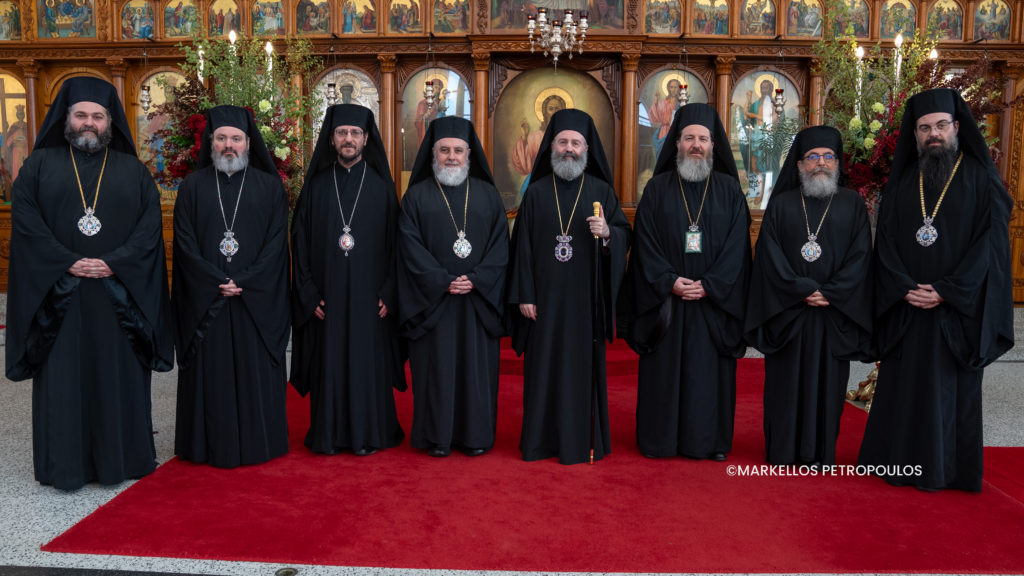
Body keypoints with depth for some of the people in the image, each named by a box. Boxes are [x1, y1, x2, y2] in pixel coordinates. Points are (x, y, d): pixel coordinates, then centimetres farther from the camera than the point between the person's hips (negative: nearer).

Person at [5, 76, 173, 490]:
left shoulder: (134, 171, 10)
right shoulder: (40, 165, 9)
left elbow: (150, 224, 0)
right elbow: (25, 220, -2)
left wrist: (114, 263, -13)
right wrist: (67, 263, -13)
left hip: (119, 295, 1)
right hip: (57, 292, 0)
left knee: (120, 375, 4)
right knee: (63, 376, 3)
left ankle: (124, 459, 15)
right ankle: (65, 466, 12)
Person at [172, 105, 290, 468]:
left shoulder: (269, 187, 5)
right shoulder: (192, 187, 7)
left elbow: (276, 242, -2)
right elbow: (185, 243, 1)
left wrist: (244, 283, -12)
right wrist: (216, 282, -12)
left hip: (257, 299, 0)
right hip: (205, 300, 1)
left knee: (255, 372, 4)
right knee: (210, 372, 4)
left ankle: (258, 443, 15)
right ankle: (211, 446, 16)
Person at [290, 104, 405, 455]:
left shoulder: (382, 186, 4)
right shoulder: (316, 186, 6)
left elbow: (395, 241, 1)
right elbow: (301, 241, 4)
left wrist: (388, 293, -7)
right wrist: (309, 292, -4)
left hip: (369, 294, -1)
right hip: (327, 294, 1)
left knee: (368, 361, 3)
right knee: (329, 363, 5)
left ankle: (368, 433, 16)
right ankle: (329, 434, 17)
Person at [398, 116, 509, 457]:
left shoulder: (488, 194, 9)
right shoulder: (416, 196, 4)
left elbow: (500, 243, 3)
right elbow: (411, 246, -4)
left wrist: (476, 279, -11)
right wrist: (442, 282, -14)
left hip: (479, 298, 2)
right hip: (432, 299, -1)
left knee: (476, 365, 5)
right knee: (436, 365, 2)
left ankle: (476, 435, 15)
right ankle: (437, 435, 13)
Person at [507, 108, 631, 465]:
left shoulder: (601, 191, 5)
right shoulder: (536, 193, 6)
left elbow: (625, 235, 4)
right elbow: (522, 245, 2)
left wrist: (607, 233, -19)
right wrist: (524, 295, -4)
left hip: (584, 298, 0)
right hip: (545, 297, 1)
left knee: (583, 365, 3)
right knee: (544, 365, 4)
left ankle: (582, 440, 14)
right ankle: (542, 440, 16)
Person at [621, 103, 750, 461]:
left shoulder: (729, 190, 5)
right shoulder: (658, 188, 4)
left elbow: (737, 244, -2)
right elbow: (646, 243, -2)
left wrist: (709, 285, -13)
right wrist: (670, 281, -13)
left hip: (714, 299, 0)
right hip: (665, 299, 0)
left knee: (709, 370, 4)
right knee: (665, 369, 4)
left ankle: (711, 440, 17)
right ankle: (659, 440, 15)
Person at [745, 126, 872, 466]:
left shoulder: (852, 205, 7)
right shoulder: (781, 205, 5)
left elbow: (860, 257, 0)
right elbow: (771, 257, -2)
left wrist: (829, 293, -12)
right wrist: (803, 290, -12)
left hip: (835, 313, 1)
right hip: (787, 311, 0)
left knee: (827, 381, 5)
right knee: (787, 381, 3)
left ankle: (822, 452, 16)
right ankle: (783, 450, 14)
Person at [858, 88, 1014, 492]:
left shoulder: (981, 181, 0)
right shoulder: (902, 183, 9)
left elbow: (990, 243, -7)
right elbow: (886, 242, 4)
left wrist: (946, 291, -15)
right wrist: (904, 288, -11)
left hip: (957, 309, -3)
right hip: (906, 307, 3)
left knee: (951, 388, 3)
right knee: (901, 385, 6)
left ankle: (946, 470, 15)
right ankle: (900, 461, 18)